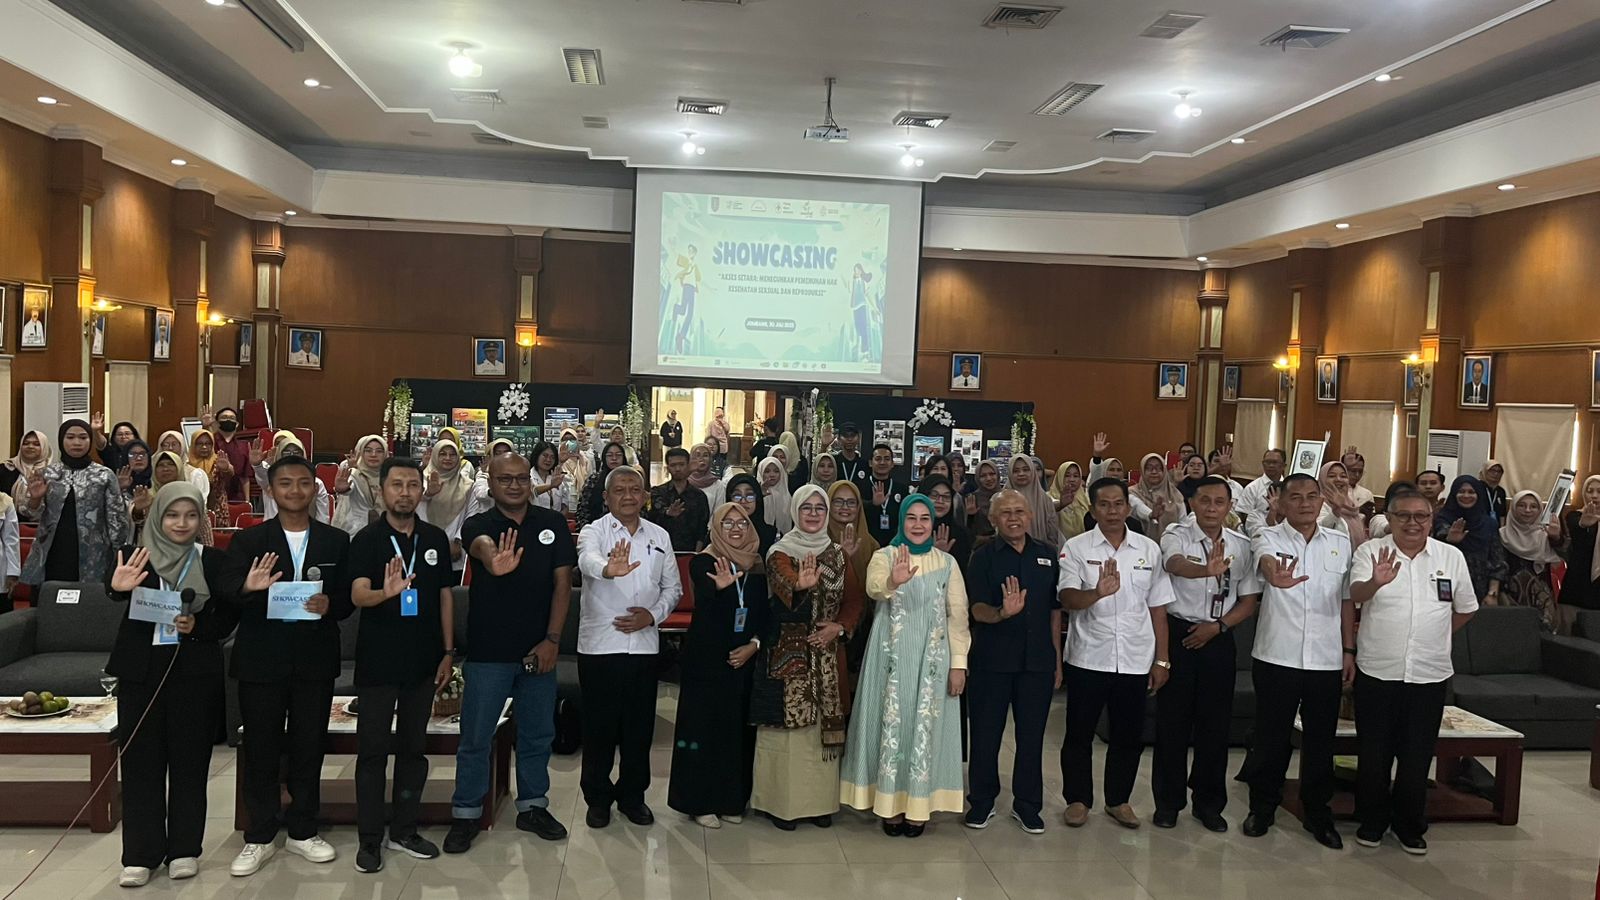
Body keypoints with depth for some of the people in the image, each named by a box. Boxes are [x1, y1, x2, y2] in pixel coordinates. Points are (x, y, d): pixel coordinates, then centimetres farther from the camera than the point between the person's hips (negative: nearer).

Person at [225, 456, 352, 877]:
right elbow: (228, 597, -4)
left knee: (309, 748, 9)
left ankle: (302, 831, 24)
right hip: (261, 659, -1)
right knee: (260, 750, 6)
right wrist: (252, 588, -26)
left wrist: (331, 604, -17)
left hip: (315, 660, 1)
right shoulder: (248, 541, 3)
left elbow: (349, 598, 5)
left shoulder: (337, 541, 7)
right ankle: (260, 837, 19)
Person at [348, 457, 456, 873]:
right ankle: (369, 838, 12)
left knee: (413, 747, 11)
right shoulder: (366, 540, -6)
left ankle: (404, 831, 23)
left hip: (423, 660, 4)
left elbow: (444, 595, 9)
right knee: (372, 750, 3)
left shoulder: (436, 538, 4)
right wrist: (385, 592, -42)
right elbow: (357, 595, -19)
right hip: (377, 662, -3)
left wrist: (448, 652, 5)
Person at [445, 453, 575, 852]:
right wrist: (492, 560, -58)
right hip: (488, 652, -2)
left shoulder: (553, 523, 0)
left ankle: (532, 807, 31)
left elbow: (562, 582, -1)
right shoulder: (478, 524, -8)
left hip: (539, 650, 3)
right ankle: (465, 815, 22)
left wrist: (552, 640, -9)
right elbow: (481, 545, -33)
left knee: (538, 734, 15)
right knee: (475, 738, 7)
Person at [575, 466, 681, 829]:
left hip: (644, 644, 4)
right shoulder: (594, 531, -5)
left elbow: (673, 587, 14)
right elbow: (588, 560, -29)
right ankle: (598, 798, 21)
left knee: (639, 725, 11)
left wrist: (653, 614, -5)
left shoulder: (659, 536, 8)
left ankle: (632, 796, 26)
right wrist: (608, 568, -52)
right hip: (599, 644, -3)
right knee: (600, 724, 6)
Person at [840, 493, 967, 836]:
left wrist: (959, 663, -3)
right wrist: (893, 582, -47)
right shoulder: (884, 556, -2)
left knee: (924, 726, 5)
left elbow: (958, 615, 4)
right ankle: (890, 803, 13)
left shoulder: (947, 562, 5)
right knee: (892, 723, 2)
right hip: (892, 656, -1)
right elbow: (873, 587, -24)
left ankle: (918, 805, 16)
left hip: (932, 657, 2)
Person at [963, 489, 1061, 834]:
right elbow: (977, 610, -11)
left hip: (1038, 660, 3)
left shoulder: (1047, 556, 8)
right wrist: (1002, 613, -32)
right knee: (985, 733, 6)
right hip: (992, 660, -2)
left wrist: (1057, 660, 9)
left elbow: (1055, 611, 12)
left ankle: (1027, 805, 23)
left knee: (1032, 735, 9)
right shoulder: (983, 557, -2)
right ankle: (981, 801, 20)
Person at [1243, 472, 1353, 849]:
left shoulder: (1341, 543, 6)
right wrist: (1274, 575, -55)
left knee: (1321, 740, 12)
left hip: (1327, 660, 3)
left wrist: (1348, 651, 8)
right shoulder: (1269, 538, -6)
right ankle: (1262, 808, 24)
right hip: (1277, 657, -3)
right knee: (1271, 737, 8)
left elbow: (1346, 600, 12)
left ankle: (1317, 813, 27)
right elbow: (1265, 559, -31)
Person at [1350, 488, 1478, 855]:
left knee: (1417, 757, 11)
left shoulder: (1452, 557, 3)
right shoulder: (1371, 551, -5)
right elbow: (1356, 594, -23)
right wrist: (1375, 583, -43)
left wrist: (1435, 636, 9)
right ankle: (1371, 822, 25)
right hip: (1377, 672, -2)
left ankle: (1410, 826, 27)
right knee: (1374, 754, 9)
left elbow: (1465, 609, 15)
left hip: (1429, 674, 2)